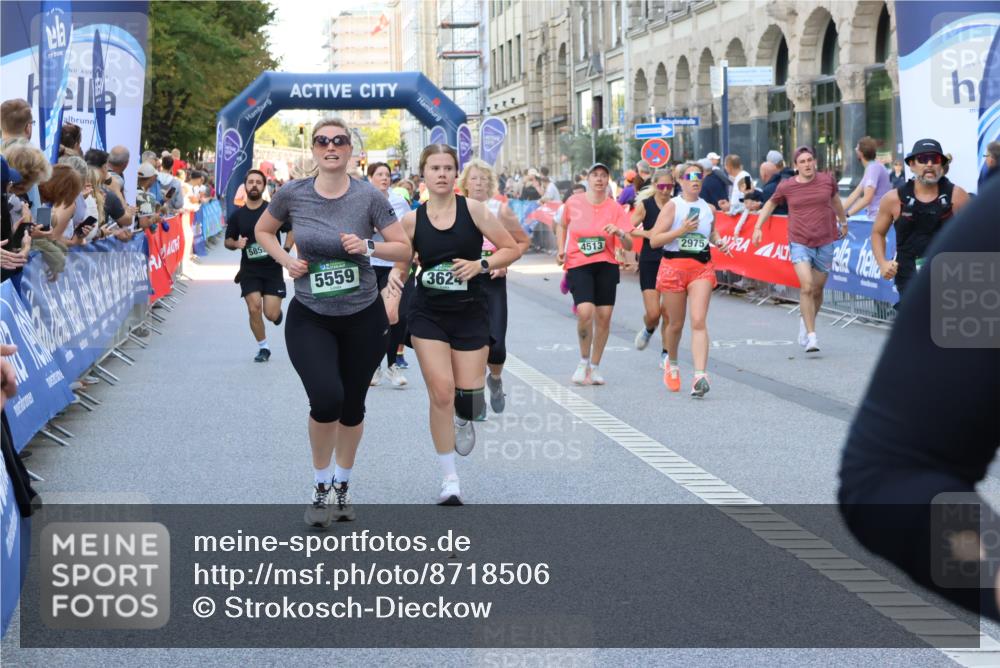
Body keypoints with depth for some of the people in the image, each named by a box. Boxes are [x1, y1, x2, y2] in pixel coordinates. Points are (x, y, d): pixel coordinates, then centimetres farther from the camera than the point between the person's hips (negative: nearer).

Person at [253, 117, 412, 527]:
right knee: (327, 399, -21)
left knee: (352, 406, 13)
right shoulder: (292, 194, -7)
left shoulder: (368, 197, -9)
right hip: (310, 319, -1)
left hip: (362, 317, 1)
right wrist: (286, 260, -6)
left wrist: (368, 247, -22)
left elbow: (404, 249, -5)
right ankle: (321, 486, 3)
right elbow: (262, 231, 12)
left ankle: (342, 486, 37)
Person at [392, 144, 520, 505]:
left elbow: (511, 248, -2)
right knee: (441, 392, -10)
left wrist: (481, 264, -17)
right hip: (428, 315, 0)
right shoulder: (412, 220, 0)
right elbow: (401, 264, 12)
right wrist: (395, 276, -10)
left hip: (471, 313, 0)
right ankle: (450, 481, 3)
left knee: (468, 395, -4)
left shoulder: (473, 209, -5)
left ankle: (464, 420, 39)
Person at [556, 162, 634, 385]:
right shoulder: (573, 203, 0)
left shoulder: (615, 208, 0)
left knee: (604, 316, 0)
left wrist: (619, 233, -22)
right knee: (585, 311, -20)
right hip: (578, 265, -2)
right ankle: (584, 361, 1)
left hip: (606, 266, 2)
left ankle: (595, 366, 19)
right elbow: (562, 226, 20)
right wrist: (561, 249, 7)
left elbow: (629, 246, -2)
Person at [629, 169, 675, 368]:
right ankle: (648, 330, 31)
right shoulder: (645, 205, -3)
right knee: (653, 313, -6)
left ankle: (666, 354, 16)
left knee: (668, 313, -1)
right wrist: (646, 233, -18)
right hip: (650, 262, -1)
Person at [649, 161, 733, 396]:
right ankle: (672, 365, 37)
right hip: (674, 266, -2)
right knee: (676, 324, 9)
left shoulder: (708, 208, 10)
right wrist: (681, 230, -19)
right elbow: (654, 240, -9)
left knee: (699, 321, -13)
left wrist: (718, 242, 9)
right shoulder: (672, 206, -3)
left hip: (702, 267, 2)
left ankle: (700, 376, -22)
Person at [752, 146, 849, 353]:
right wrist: (758, 227, 6)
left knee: (817, 291, 10)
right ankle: (811, 336, -16)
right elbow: (770, 204, 14)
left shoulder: (827, 180, 1)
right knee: (806, 287, -18)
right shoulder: (786, 186, -4)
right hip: (800, 243, -3)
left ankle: (805, 323, 37)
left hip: (825, 243, 3)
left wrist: (843, 222, 34)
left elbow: (835, 199, 22)